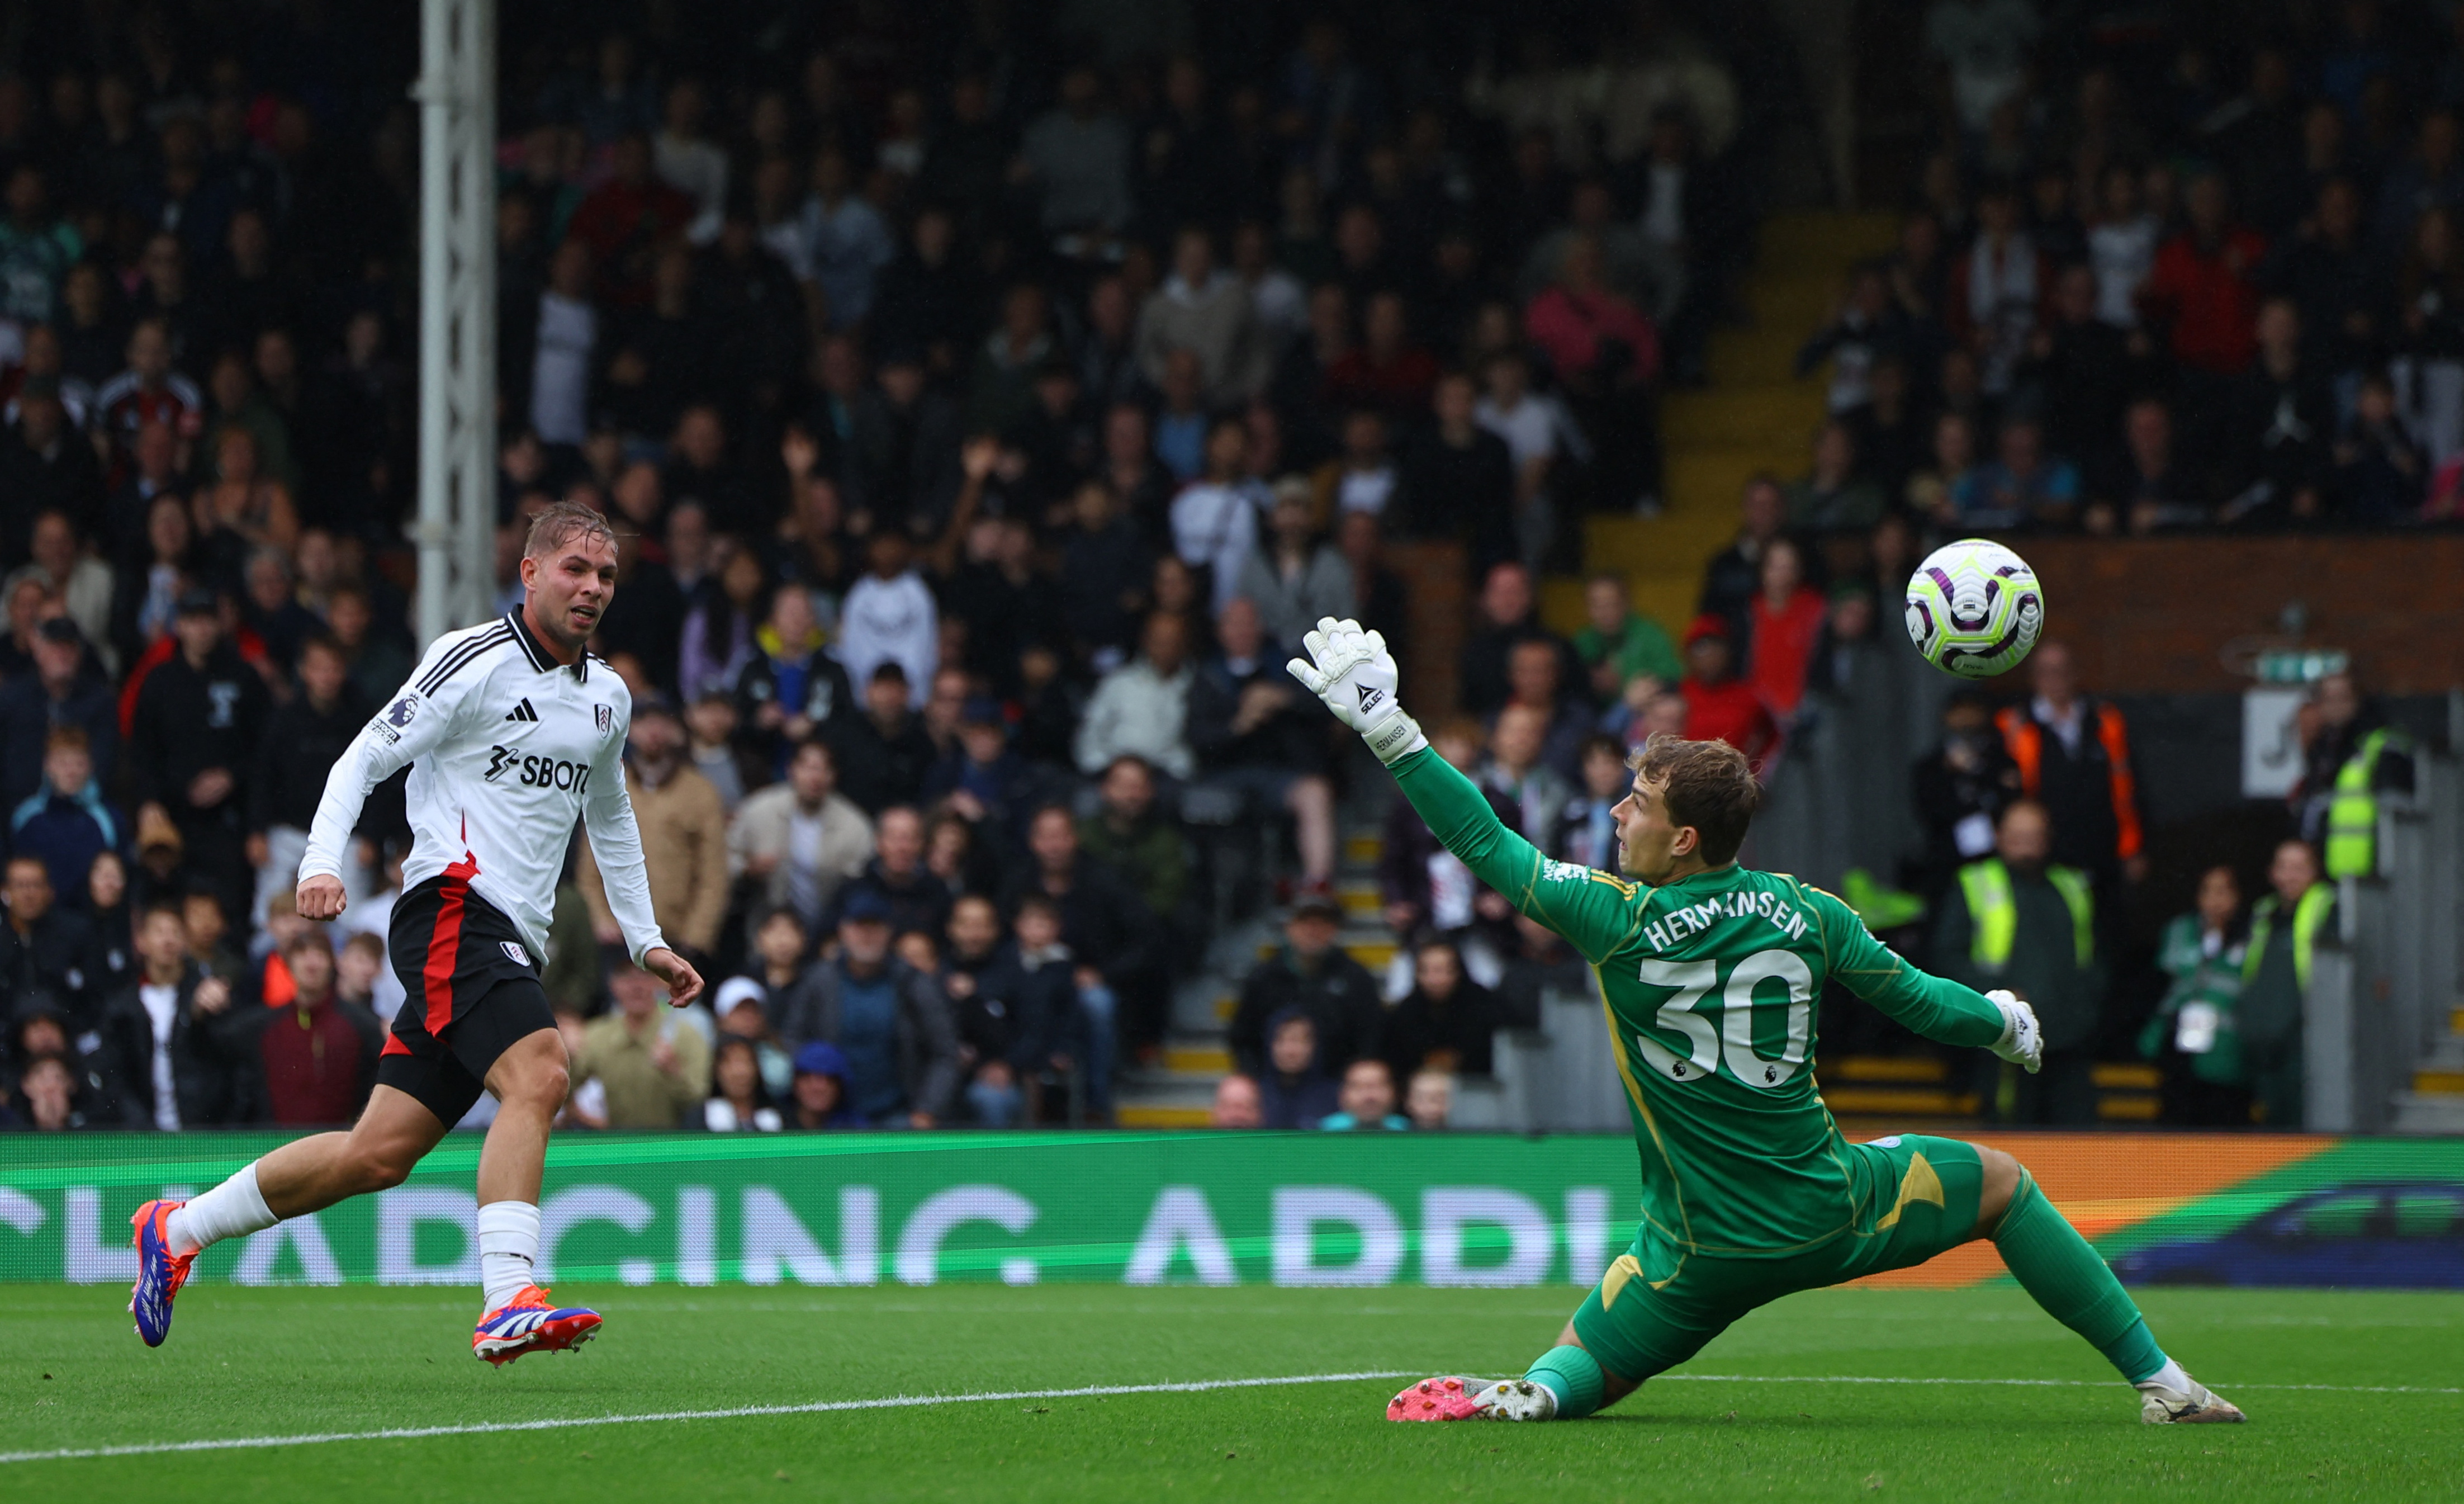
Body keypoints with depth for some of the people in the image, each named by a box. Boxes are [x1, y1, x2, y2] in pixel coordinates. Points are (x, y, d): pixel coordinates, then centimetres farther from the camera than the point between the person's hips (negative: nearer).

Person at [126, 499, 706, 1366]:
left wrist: (645, 942, 30)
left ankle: (176, 1231, 18)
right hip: (453, 910, -8)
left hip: (514, 943, 8)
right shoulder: (475, 660, -5)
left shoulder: (609, 699, 18)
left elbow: (611, 822, 34)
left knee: (379, 1154, 3)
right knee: (538, 1073, -30)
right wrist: (323, 862, -20)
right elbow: (364, 759, -6)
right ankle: (507, 1305, -39)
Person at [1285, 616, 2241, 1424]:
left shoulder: (1616, 921, -13)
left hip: (1702, 1254, -1)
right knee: (2001, 1184, 24)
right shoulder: (1804, 913, -6)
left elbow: (1485, 844, -8)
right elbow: (1915, 1000, 6)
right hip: (1831, 1212, 1)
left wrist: (1387, 729, -4)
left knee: (1575, 1373, 13)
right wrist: (2006, 1024, 27)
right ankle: (2160, 1384, 19)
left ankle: (1523, 1398, -26)